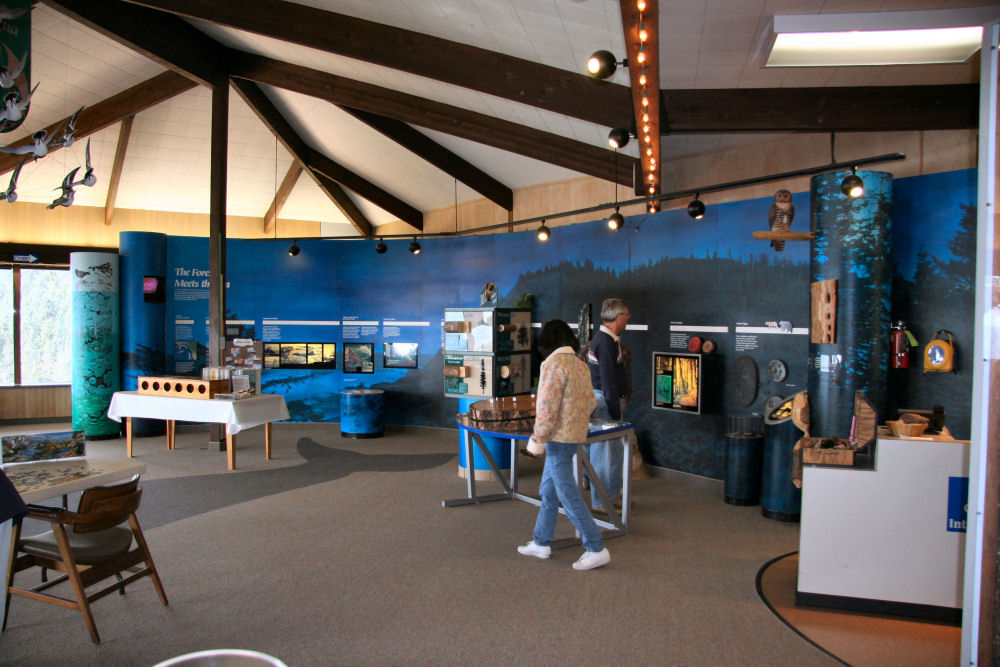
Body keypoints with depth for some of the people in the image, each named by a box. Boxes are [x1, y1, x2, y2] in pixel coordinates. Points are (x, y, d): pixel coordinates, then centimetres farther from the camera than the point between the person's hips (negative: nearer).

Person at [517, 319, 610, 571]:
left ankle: (596, 550, 2)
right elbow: (591, 401, 15)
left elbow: (547, 406, -20)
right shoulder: (580, 364, 9)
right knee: (548, 491, 17)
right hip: (575, 435, 9)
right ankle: (541, 543, 27)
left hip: (559, 437, -9)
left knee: (568, 495, -3)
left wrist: (538, 438, -13)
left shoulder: (554, 364, -16)